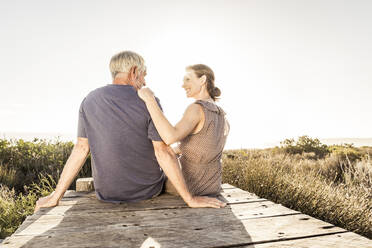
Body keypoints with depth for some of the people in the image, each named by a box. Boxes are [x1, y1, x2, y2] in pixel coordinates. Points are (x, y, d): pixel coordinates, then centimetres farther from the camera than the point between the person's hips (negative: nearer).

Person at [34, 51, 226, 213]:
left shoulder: (90, 101, -6)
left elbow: (81, 149, -6)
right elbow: (164, 152, -23)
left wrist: (55, 196, 3)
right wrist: (190, 199, -18)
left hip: (105, 193, 3)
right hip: (146, 190, -3)